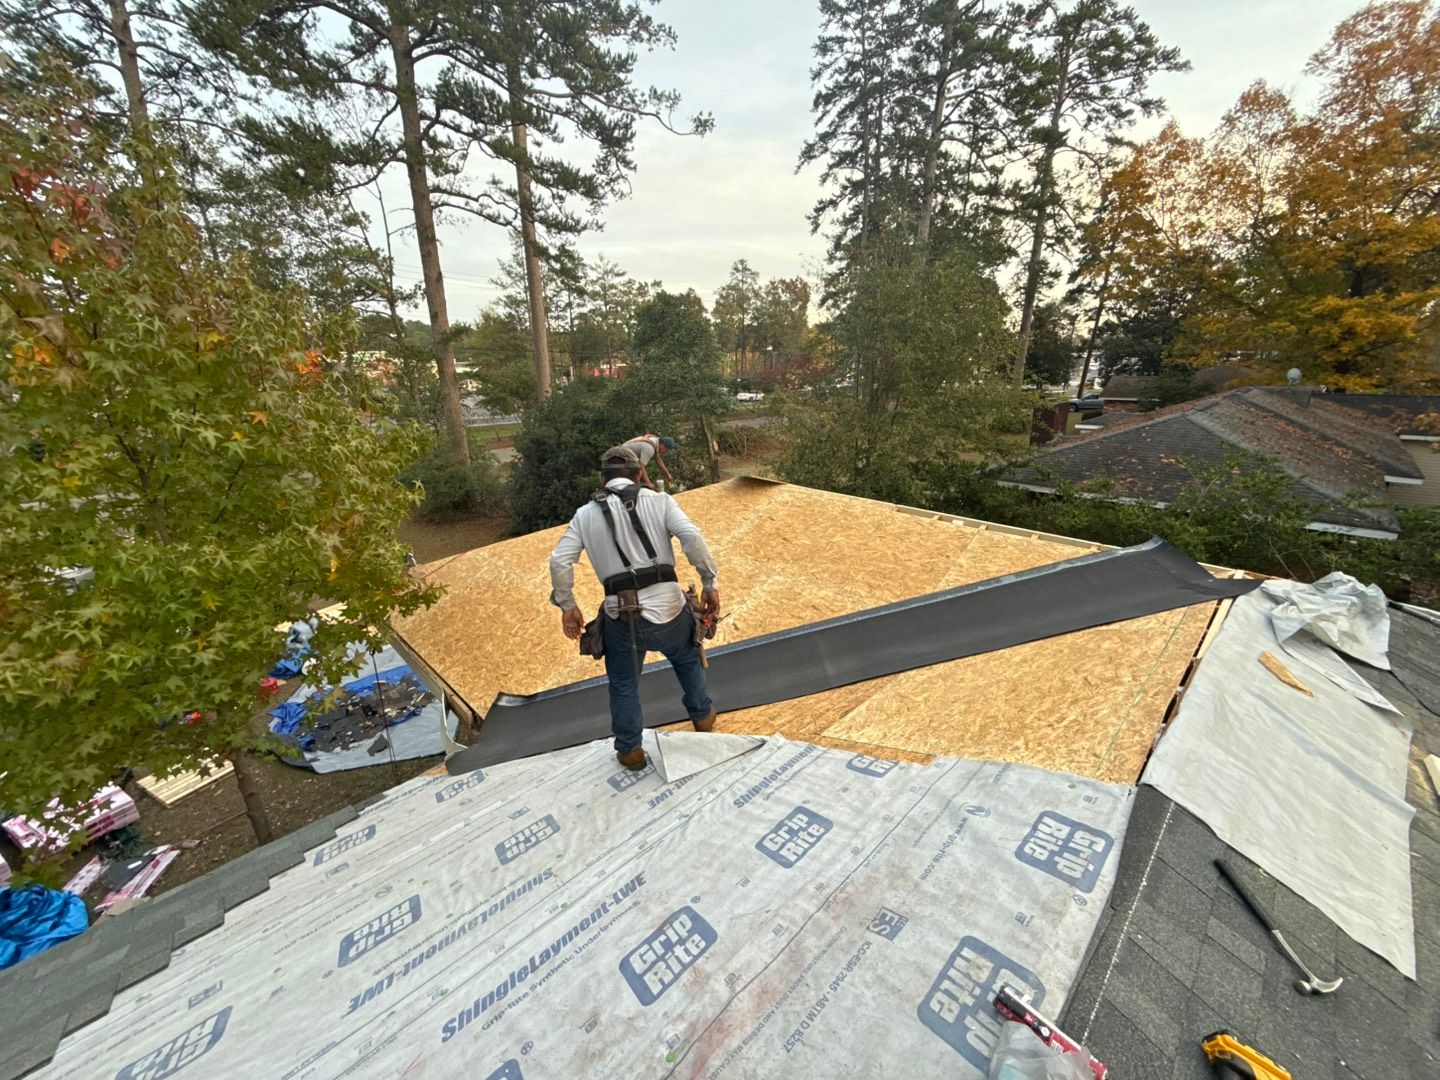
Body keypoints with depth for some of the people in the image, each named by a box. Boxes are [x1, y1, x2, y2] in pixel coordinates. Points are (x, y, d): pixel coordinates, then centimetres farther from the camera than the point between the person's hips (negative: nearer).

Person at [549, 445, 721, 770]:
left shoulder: (586, 514, 7)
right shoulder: (658, 500, 2)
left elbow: (559, 561, -1)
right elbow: (692, 536, -13)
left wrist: (567, 606, 9)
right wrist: (709, 583, -8)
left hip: (621, 618, 0)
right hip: (669, 609, 0)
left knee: (623, 685, 25)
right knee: (688, 660, 31)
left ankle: (629, 750, 39)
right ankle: (702, 714, 51)